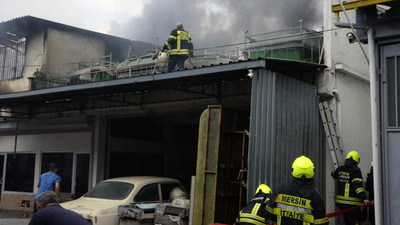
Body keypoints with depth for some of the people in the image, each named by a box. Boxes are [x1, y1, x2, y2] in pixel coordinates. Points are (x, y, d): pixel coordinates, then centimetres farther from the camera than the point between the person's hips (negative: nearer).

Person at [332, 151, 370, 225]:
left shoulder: (340, 169, 7)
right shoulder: (355, 170, -12)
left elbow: (334, 175, 30)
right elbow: (357, 185, -23)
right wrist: (364, 198, -27)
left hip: (341, 201, 7)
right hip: (352, 202, -7)